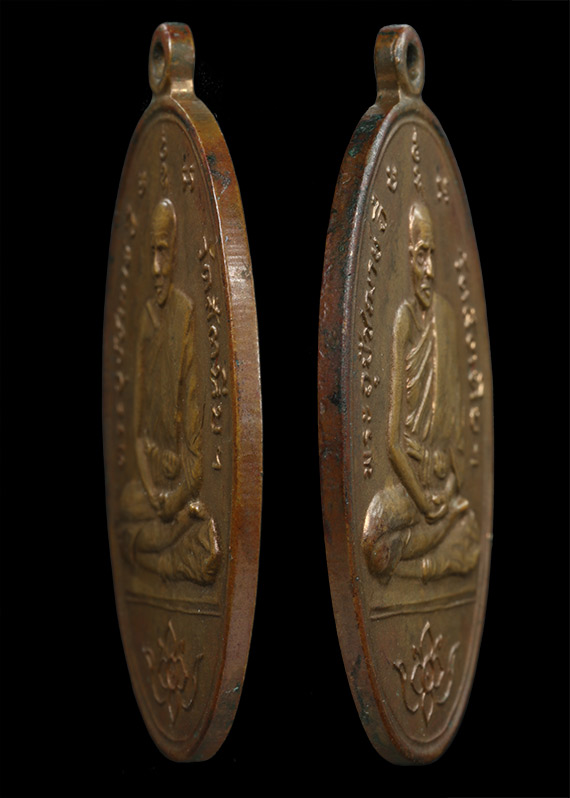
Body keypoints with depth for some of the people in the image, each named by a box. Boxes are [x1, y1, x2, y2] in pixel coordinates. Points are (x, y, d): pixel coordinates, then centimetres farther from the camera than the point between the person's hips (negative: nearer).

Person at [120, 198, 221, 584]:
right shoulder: (147, 316, 9)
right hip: (154, 472, 6)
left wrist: (178, 493, -11)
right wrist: (152, 485, -2)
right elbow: (140, 425, 10)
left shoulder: (187, 315, -11)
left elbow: (194, 422, -11)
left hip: (183, 477, -6)